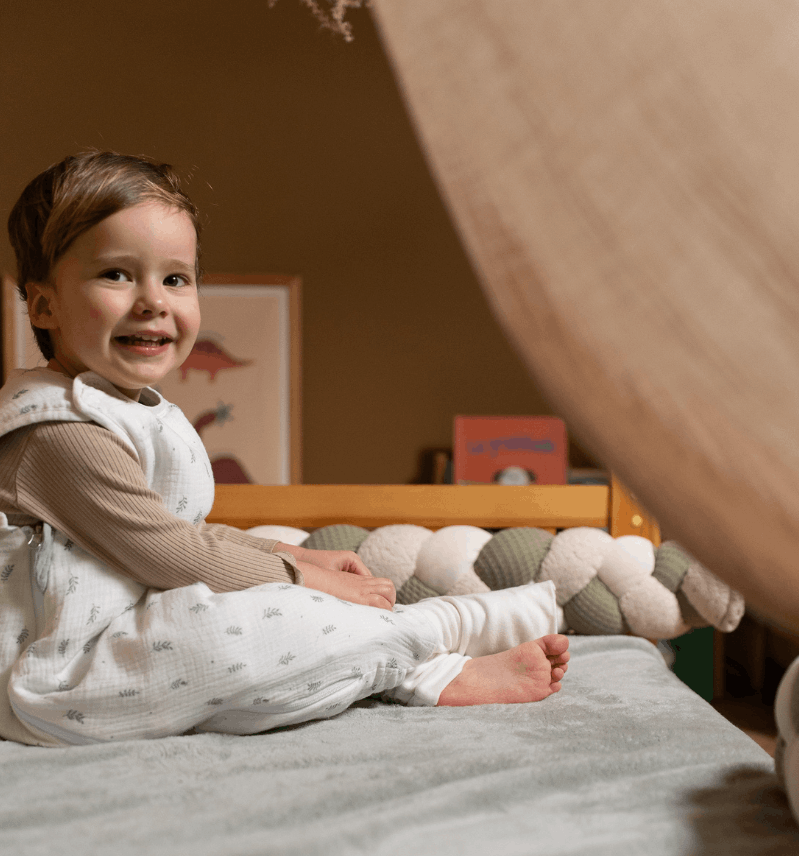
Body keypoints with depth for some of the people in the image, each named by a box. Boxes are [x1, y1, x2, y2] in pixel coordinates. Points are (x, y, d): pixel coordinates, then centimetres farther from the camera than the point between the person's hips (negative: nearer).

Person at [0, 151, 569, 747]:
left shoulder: (130, 410, 13)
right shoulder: (61, 435, -21)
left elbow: (175, 533, 21)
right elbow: (168, 555, -21)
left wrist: (298, 558, 13)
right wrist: (303, 579, -11)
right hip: (60, 685, -11)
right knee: (248, 625, -30)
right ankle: (449, 628, -14)